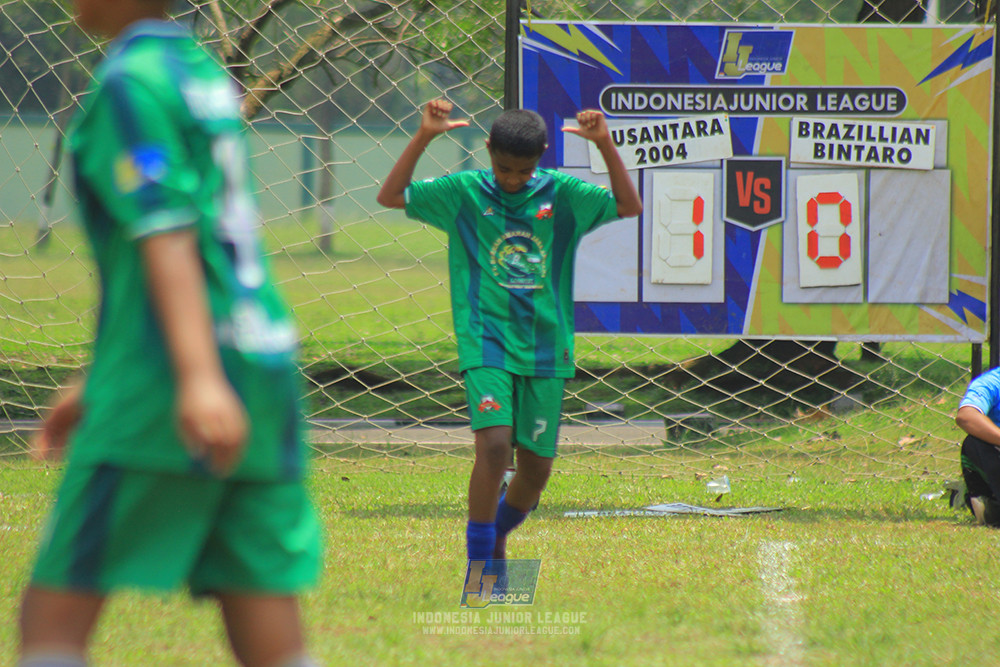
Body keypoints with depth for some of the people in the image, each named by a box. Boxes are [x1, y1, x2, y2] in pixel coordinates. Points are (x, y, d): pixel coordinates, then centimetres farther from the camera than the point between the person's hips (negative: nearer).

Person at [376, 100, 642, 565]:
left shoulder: (561, 193, 4)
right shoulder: (464, 192, 0)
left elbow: (629, 207, 3)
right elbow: (390, 196, 0)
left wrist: (605, 146, -8)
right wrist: (424, 137, -11)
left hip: (545, 347, 3)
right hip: (485, 340, -3)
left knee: (536, 467, 6)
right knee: (494, 443, -22)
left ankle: (497, 537, 36)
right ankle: (479, 563, -13)